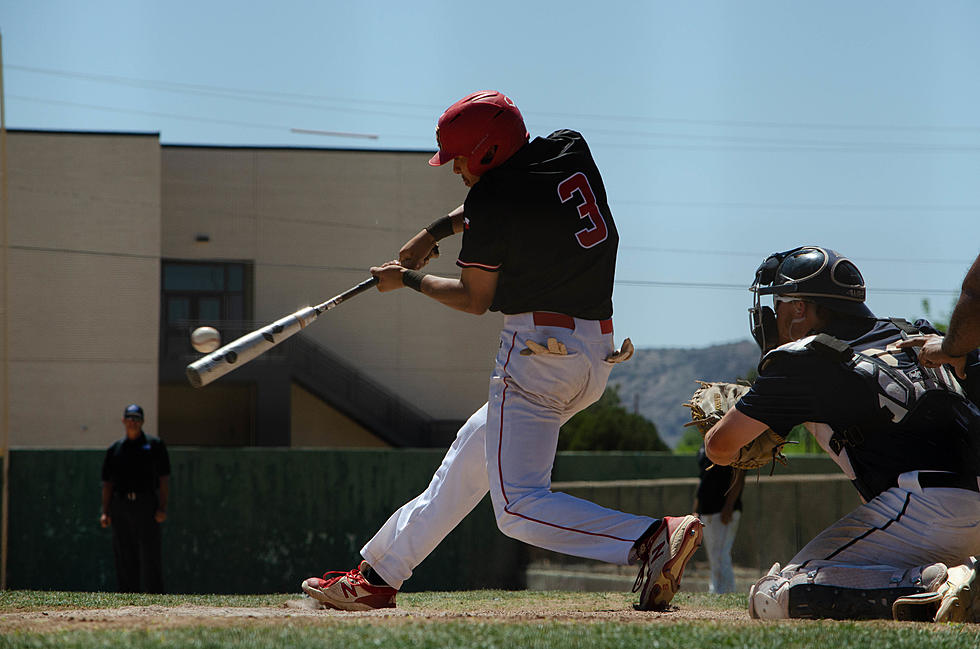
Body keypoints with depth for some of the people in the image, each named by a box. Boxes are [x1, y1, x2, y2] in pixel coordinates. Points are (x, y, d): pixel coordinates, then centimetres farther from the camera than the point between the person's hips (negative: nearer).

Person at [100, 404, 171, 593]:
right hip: (120, 505, 3)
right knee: (124, 557, 3)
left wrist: (162, 507, -10)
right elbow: (108, 483, 14)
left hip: (147, 506, -3)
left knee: (150, 555, -9)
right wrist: (105, 512, 4)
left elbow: (164, 478, 1)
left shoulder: (154, 444, 7)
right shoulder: (115, 448, 15)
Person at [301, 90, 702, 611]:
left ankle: (652, 537, -28)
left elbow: (475, 300, -1)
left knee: (518, 506, -12)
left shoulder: (490, 202, -13)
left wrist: (408, 279, 14)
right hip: (597, 355, 10)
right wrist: (435, 231, 24)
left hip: (538, 349, -10)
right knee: (471, 454, 21)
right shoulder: (571, 150, 8)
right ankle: (378, 575, 31)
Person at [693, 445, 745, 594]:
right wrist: (696, 510, 20)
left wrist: (728, 506, -22)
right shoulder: (705, 446, 19)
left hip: (725, 511, -9)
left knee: (720, 557, -14)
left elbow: (738, 477, -14)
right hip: (705, 512, 9)